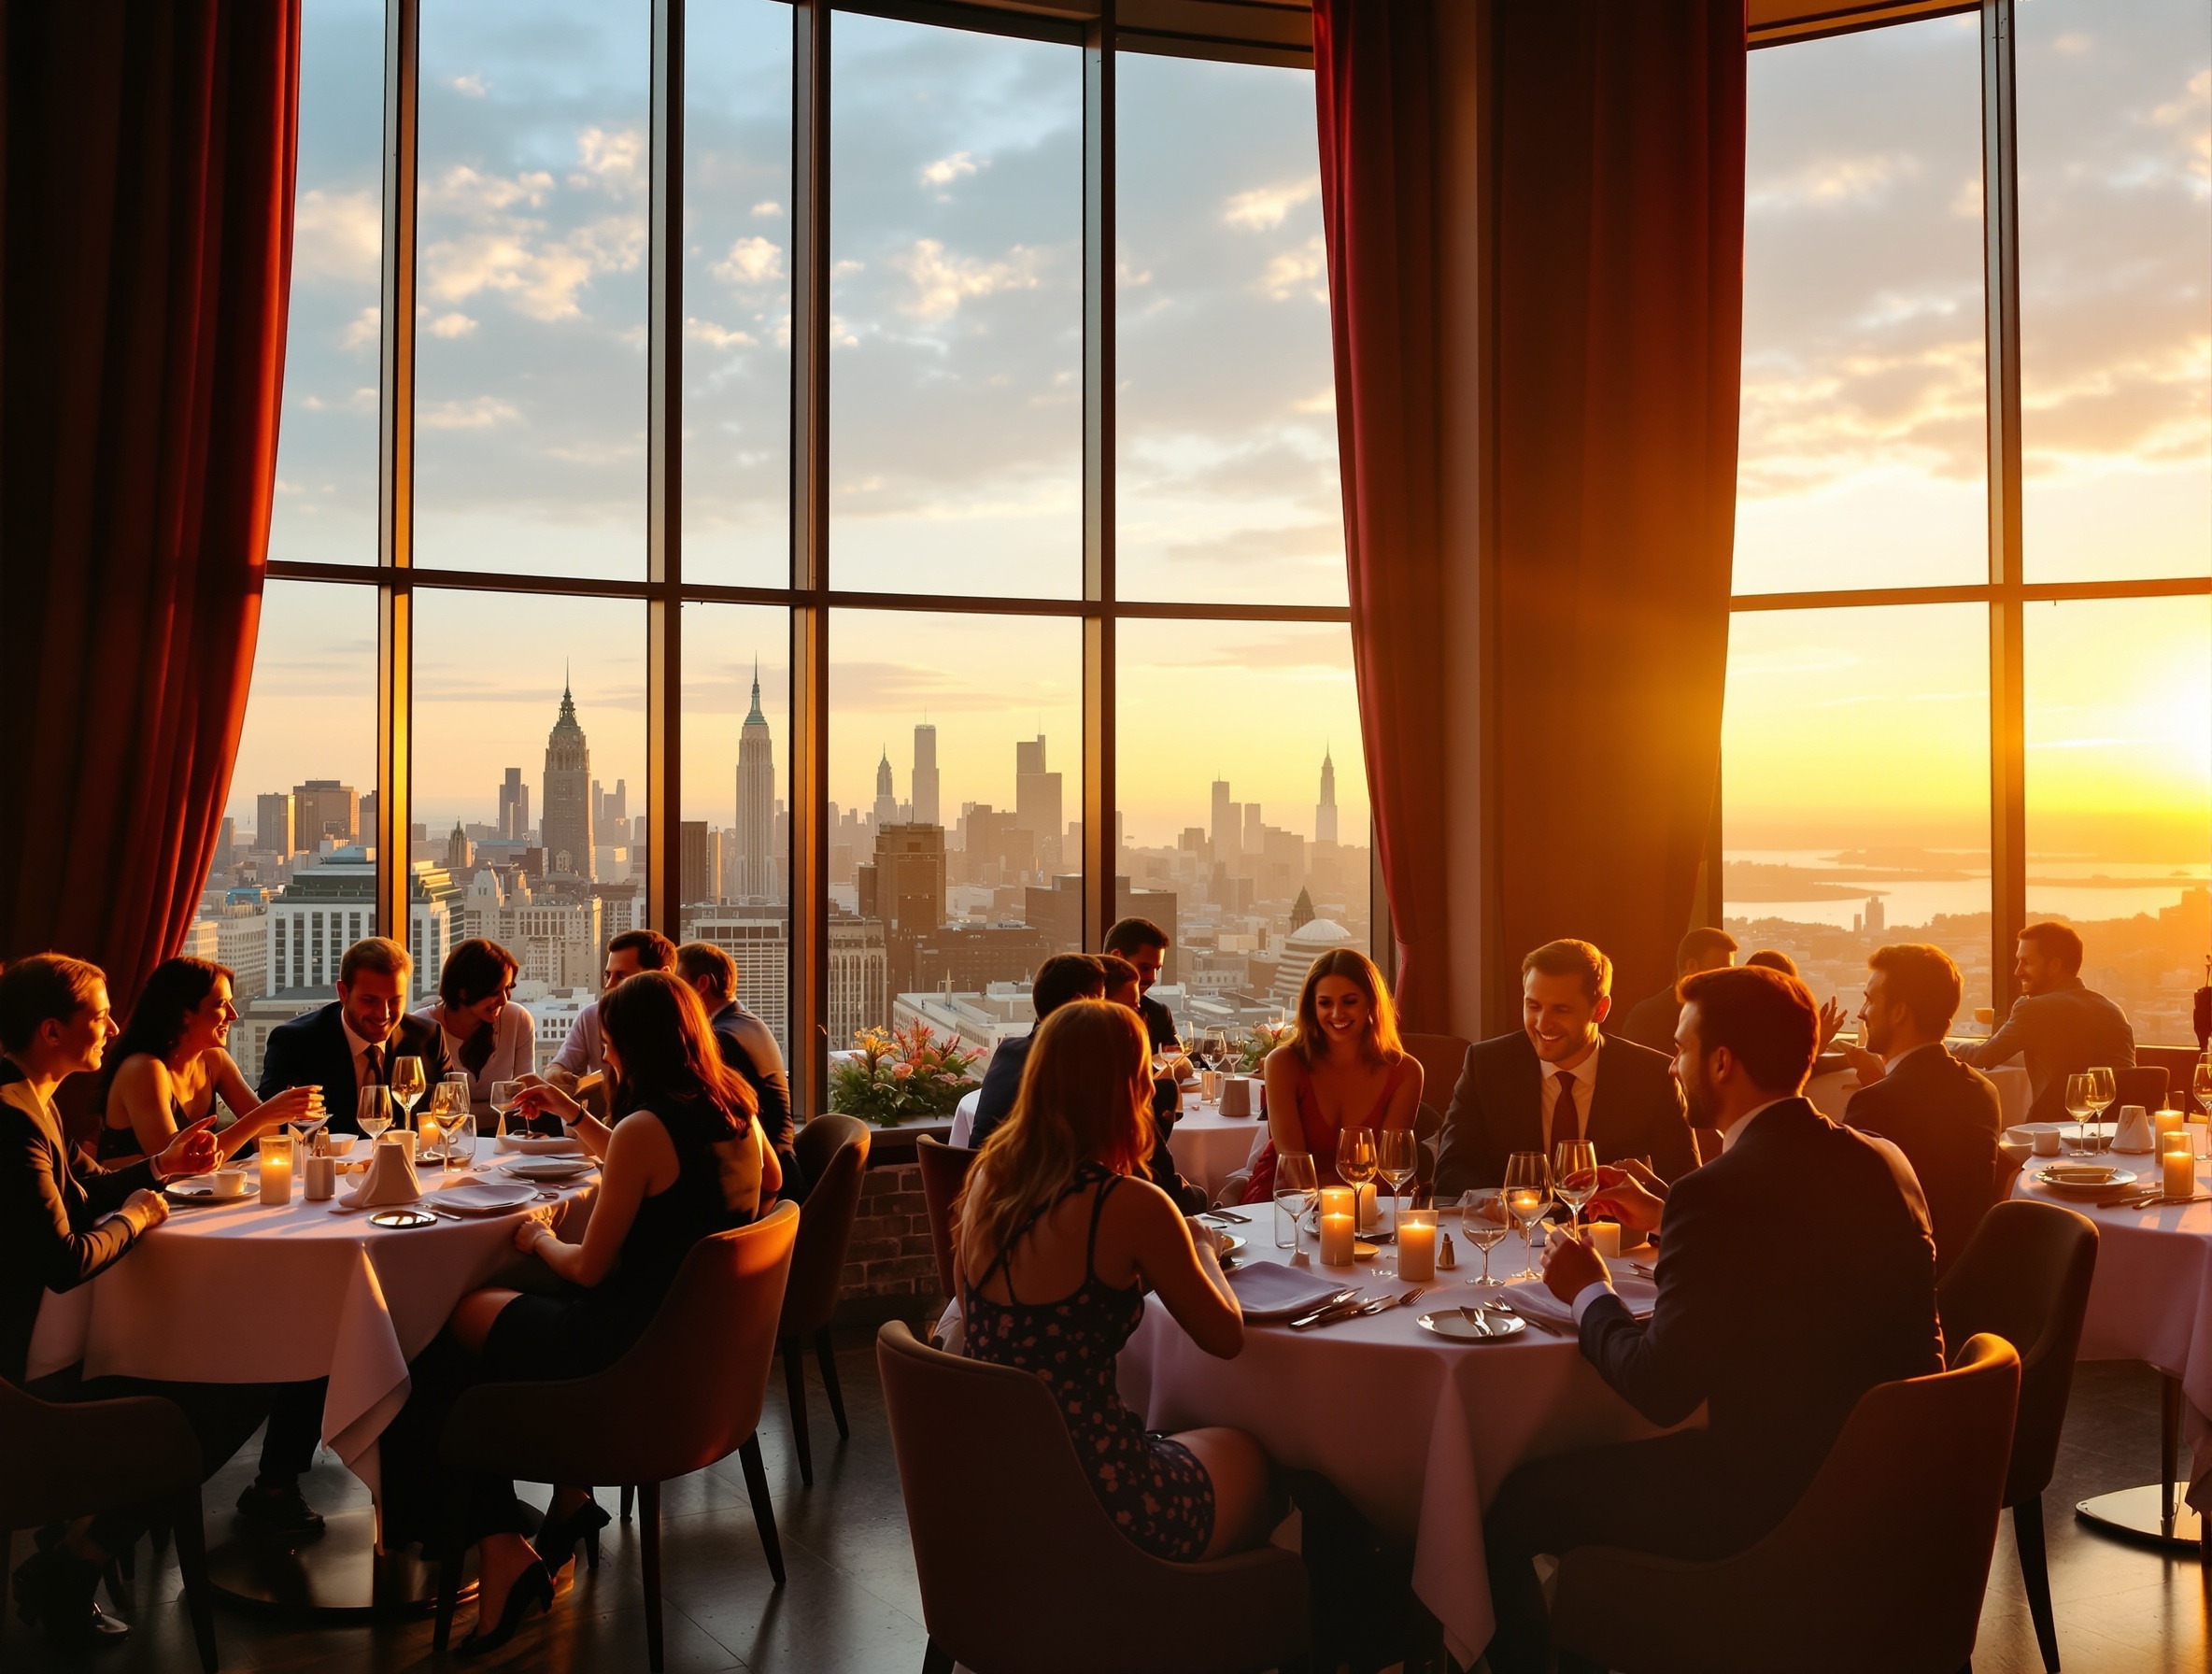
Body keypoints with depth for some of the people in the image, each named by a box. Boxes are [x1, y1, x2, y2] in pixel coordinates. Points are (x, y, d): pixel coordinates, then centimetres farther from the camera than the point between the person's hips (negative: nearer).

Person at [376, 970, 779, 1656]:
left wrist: (536, 1237, 5)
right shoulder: (735, 1111, 4)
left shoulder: (644, 1129, -20)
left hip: (633, 1355, -9)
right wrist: (575, 1116, 20)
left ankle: (502, 1551, 10)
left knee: (454, 1319, 7)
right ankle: (569, 1499, 17)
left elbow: (589, 1267, -14)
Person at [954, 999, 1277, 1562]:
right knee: (1250, 1458, 24)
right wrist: (1202, 1250, 14)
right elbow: (1226, 1338, -6)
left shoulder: (987, 1177, -2)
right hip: (1093, 1504, -6)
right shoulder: (1131, 1206, -19)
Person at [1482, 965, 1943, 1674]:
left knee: (1510, 1506, 4)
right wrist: (1664, 1219, 23)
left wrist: (1588, 1294, -2)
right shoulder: (1885, 1162, 1)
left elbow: (1660, 1389, -19)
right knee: (1598, 1466, 29)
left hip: (1768, 1505, -9)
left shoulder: (1718, 1193, -23)